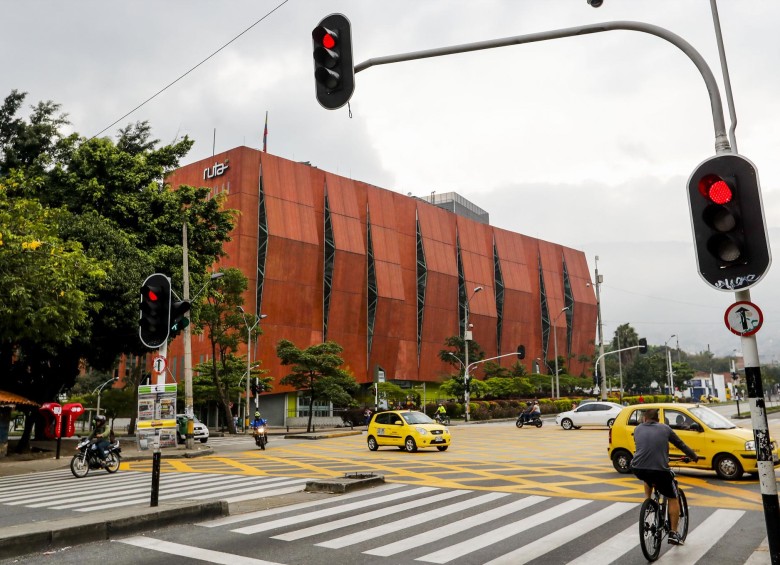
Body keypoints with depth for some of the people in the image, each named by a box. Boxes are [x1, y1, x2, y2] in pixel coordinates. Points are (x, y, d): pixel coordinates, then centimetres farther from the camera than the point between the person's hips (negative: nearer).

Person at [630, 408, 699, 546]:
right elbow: (680, 444, 19)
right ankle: (673, 533, 16)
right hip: (659, 470, -2)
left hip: (638, 469, 3)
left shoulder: (638, 429, 14)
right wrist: (694, 456, 36)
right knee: (673, 499, 19)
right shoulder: (665, 428, 9)